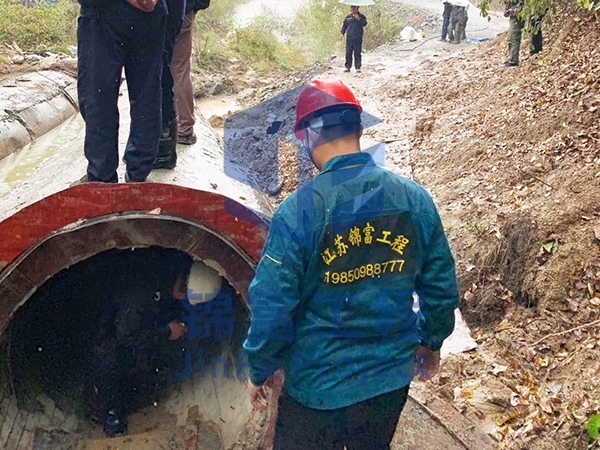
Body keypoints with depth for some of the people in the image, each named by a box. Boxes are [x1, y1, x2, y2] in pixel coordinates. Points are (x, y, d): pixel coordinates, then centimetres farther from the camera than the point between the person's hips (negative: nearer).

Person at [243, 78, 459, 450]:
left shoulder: (298, 210, -21)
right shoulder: (415, 199, -9)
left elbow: (272, 304, -17)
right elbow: (442, 287, 0)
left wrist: (260, 370, -1)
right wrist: (432, 342, 17)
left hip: (318, 387, -4)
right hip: (392, 381, 4)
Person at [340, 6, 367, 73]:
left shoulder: (361, 16, 5)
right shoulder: (348, 16, 12)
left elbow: (364, 24, -8)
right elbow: (344, 25, 17)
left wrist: (358, 19, -18)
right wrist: (342, 33, 8)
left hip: (358, 38, -2)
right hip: (349, 37, 2)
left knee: (357, 53, -2)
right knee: (348, 53, 1)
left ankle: (358, 67, 3)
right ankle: (348, 67, 6)